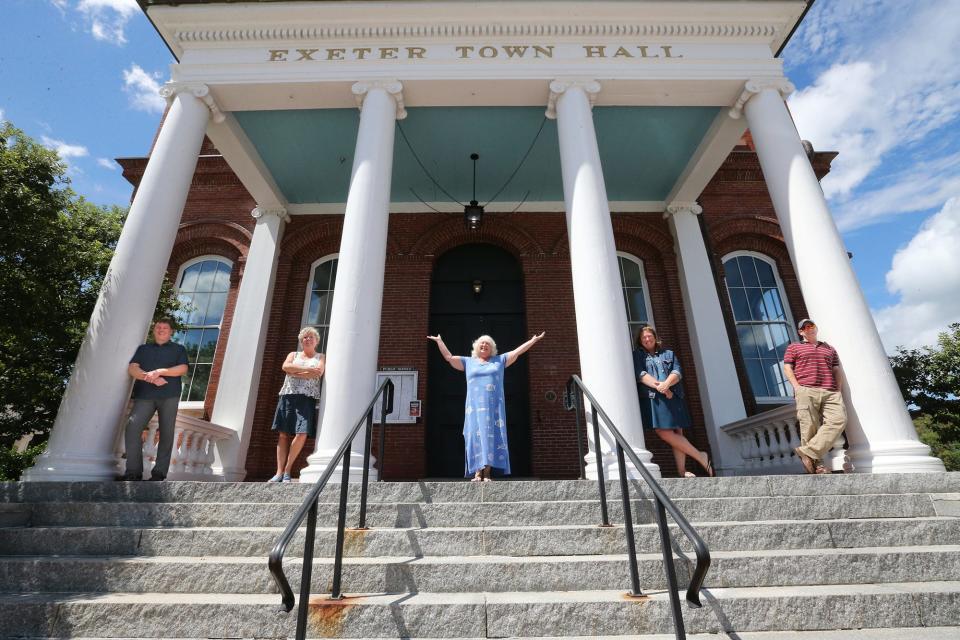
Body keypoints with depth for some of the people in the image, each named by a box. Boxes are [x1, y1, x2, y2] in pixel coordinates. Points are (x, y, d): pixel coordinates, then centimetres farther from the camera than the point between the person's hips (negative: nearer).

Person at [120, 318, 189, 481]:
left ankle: (159, 473, -1)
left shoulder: (178, 349, 16)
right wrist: (150, 378, -10)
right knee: (132, 427, -16)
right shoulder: (143, 348, 22)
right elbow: (132, 369, 7)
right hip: (144, 395, 2)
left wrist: (159, 372, -12)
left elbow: (183, 369, 0)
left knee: (167, 433, -5)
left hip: (169, 396, -2)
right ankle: (133, 472, -8)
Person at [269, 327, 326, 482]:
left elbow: (318, 372, -6)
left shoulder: (321, 357, 14)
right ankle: (279, 472, -1)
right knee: (283, 434, -3)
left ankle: (287, 470, -1)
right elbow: (285, 367, -2)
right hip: (288, 396, 2)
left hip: (307, 398, -2)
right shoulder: (293, 354, 21)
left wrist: (295, 373, -6)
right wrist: (307, 369, -11)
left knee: (302, 434, -14)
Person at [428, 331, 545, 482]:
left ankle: (487, 474, -11)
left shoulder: (500, 360, 16)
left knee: (491, 436, -9)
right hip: (475, 406, 0)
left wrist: (534, 339, 14)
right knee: (476, 437, -8)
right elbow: (449, 357, 17)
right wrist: (439, 341, 21)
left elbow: (518, 351, 15)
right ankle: (477, 473, -11)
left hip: (494, 406, 0)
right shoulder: (468, 362, 17)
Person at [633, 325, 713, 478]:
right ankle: (700, 456, -2)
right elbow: (640, 374, -3)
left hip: (673, 396, 3)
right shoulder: (637, 355, 14)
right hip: (652, 398, -2)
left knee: (677, 432, -2)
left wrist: (666, 384, -16)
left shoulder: (668, 354, 21)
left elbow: (676, 372, 5)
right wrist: (659, 386, -16)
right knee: (664, 433, -13)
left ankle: (681, 470, 2)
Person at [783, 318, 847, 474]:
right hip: (806, 391, -3)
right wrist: (797, 387, -5)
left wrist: (838, 391, 9)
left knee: (839, 420, -20)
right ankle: (817, 464, -8)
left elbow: (837, 371, 24)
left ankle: (807, 452, -21)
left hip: (830, 392, 3)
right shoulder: (794, 347, 19)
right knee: (810, 426, -11)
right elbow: (787, 369, 9)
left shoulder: (829, 349, 30)